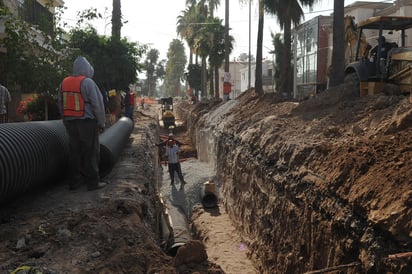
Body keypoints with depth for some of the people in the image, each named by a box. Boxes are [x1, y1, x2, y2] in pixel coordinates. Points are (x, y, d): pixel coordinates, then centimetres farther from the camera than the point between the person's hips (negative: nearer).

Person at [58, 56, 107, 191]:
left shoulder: (64, 83, 8)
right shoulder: (88, 82, -12)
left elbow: (61, 105, 13)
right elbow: (97, 104, -11)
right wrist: (101, 123, -2)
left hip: (70, 123, 6)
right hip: (87, 122, -6)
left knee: (74, 152, 12)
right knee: (90, 152, 1)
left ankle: (74, 181, 18)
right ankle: (93, 182, 6)